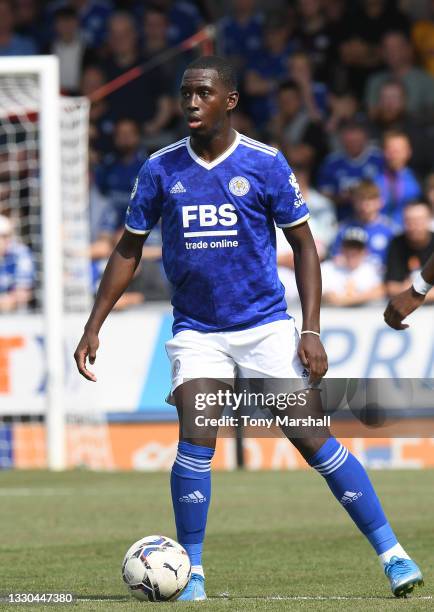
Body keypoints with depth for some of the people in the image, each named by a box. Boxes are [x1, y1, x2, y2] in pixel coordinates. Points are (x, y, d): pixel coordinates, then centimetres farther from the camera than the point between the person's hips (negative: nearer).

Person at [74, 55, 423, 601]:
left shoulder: (266, 163, -5)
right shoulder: (161, 169, 1)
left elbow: (304, 246, 1)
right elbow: (128, 250, 10)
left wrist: (311, 330, -8)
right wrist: (93, 326, 4)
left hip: (267, 326, -1)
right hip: (196, 330, 1)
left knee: (314, 440, -6)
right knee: (196, 442, -15)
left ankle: (391, 554, 1)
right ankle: (191, 571, -1)